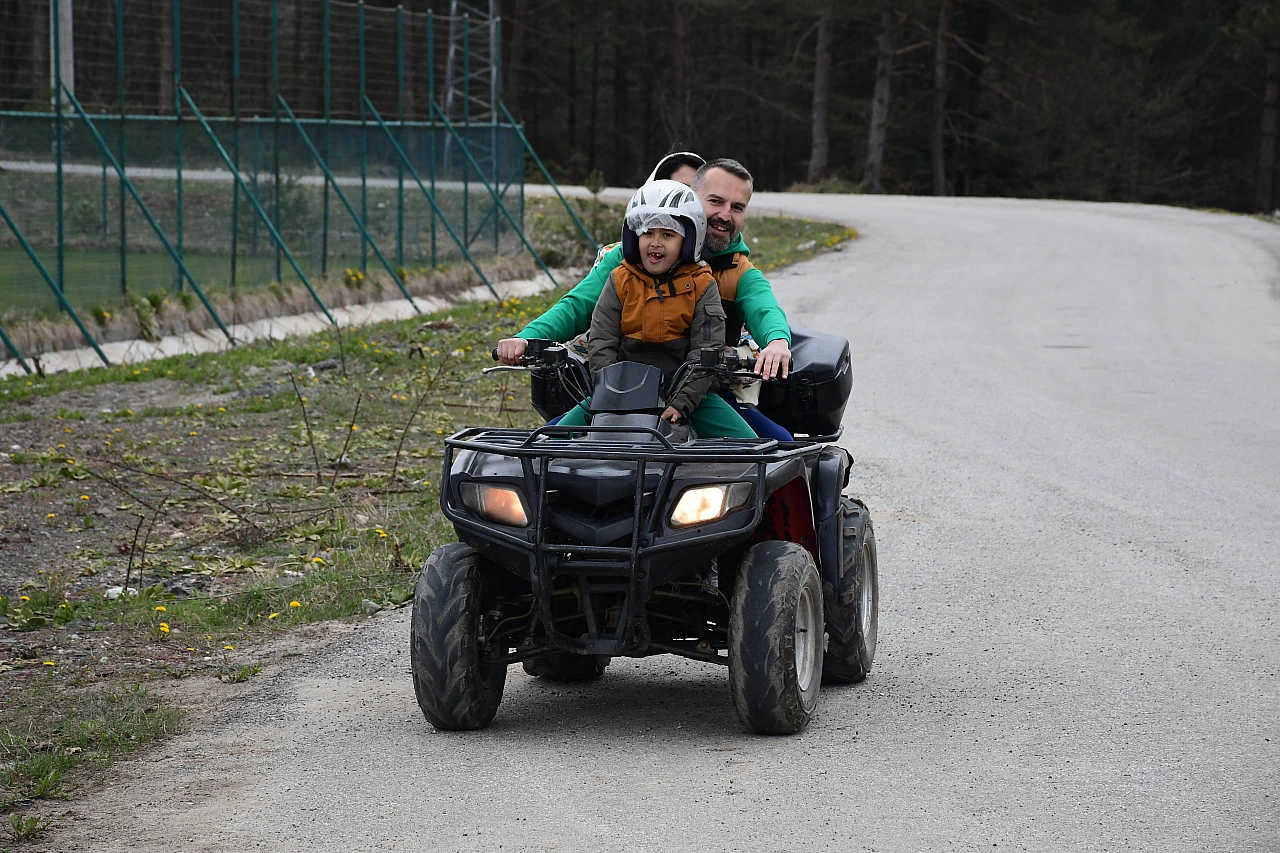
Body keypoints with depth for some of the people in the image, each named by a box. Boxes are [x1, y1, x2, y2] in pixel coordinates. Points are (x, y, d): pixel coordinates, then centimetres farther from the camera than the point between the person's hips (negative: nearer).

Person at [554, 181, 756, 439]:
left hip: (686, 392, -1)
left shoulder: (701, 285, 1)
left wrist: (681, 403, -20)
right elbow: (602, 345, -1)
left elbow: (707, 349, -7)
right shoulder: (620, 282, 4)